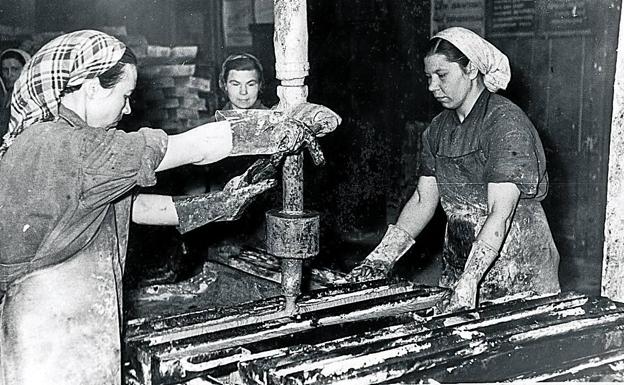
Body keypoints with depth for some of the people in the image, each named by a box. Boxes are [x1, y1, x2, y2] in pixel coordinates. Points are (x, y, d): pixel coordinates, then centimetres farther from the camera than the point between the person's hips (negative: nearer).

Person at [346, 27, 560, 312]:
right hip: (458, 264, 6)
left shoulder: (506, 123, -16)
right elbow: (423, 200, 7)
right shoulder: (438, 128, 7)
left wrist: (468, 283, -30)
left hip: (518, 270, -6)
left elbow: (500, 214, -23)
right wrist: (382, 257, -3)